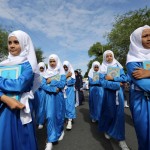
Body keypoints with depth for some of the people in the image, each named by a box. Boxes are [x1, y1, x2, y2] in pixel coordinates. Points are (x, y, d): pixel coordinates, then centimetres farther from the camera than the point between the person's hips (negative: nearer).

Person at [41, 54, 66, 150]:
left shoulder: (61, 72, 0)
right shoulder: (47, 73, 5)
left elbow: (62, 84, -12)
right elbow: (43, 85, -5)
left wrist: (50, 82, -11)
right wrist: (54, 89, -18)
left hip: (59, 96, -1)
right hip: (49, 96, 1)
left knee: (59, 115, 12)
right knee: (50, 116, -3)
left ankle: (60, 131, 40)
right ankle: (50, 140, 9)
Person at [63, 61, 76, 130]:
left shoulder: (72, 73, 0)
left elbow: (72, 82, -9)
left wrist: (65, 78, -9)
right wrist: (66, 76, -9)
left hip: (70, 90, -3)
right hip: (64, 90, 3)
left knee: (70, 103, -9)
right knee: (66, 103, 8)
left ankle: (70, 120, -9)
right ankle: (69, 117, 25)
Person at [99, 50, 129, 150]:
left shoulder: (118, 66, 6)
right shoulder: (103, 68, 0)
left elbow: (124, 78, -3)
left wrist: (112, 78, -16)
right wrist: (117, 84, -15)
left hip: (119, 92, 2)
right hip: (109, 92, -1)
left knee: (119, 113, 1)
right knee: (109, 112, 8)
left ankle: (120, 138, 14)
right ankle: (107, 130, 35)